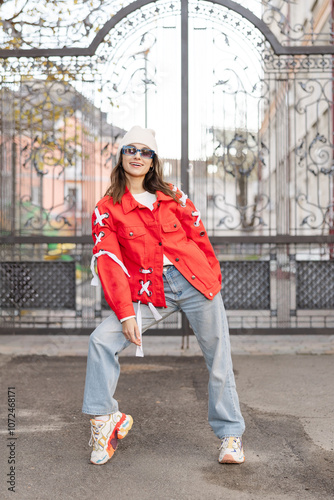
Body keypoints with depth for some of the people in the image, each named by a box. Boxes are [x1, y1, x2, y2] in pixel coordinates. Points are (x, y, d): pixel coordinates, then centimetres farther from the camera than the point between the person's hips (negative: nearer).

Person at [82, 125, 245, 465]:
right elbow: (109, 264, -4)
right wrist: (126, 313, -12)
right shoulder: (106, 210, 4)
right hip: (149, 293, -1)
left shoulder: (173, 197, 11)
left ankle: (230, 434, 17)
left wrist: (214, 278, 12)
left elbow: (199, 237, 15)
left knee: (218, 358, 2)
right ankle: (103, 419, -4)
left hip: (196, 283, 1)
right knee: (102, 339, -16)